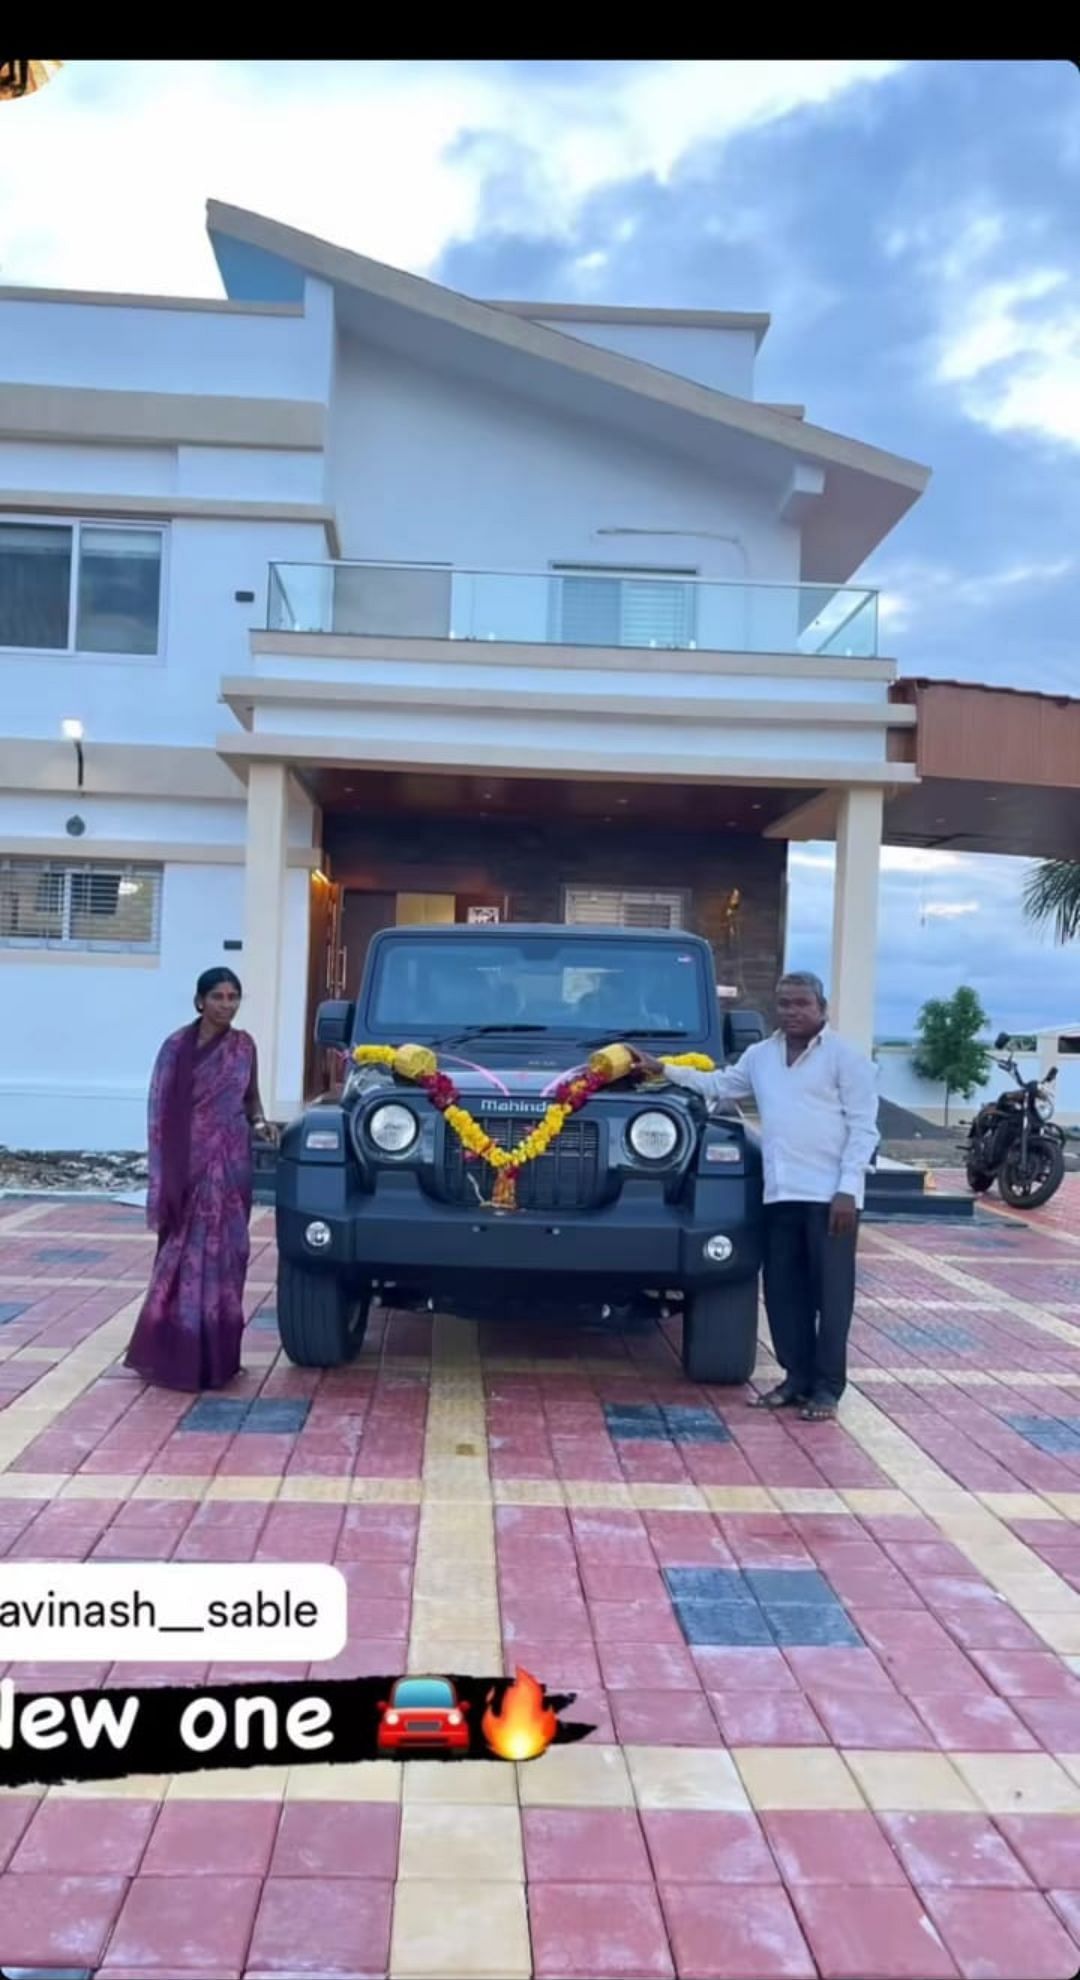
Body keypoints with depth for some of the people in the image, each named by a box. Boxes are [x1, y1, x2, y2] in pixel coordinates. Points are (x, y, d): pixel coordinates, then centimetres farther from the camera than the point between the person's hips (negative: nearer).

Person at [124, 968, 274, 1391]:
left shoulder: (244, 1045, 7)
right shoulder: (177, 1047, -5)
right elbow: (162, 1112, -5)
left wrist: (259, 1123, -5)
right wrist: (166, 1176, -11)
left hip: (231, 1165, 4)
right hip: (190, 1165, -4)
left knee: (224, 1252, 7)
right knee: (186, 1254, -2)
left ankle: (214, 1352, 16)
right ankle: (175, 1353, 5)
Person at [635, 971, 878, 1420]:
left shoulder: (847, 1057, -4)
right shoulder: (760, 1056, 14)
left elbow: (863, 1128, -8)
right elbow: (719, 1086, 28)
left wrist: (847, 1189, -15)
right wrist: (664, 1069, 20)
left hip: (831, 1194, -6)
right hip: (780, 1193, 6)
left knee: (830, 1292, -1)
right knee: (782, 1290, 9)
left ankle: (827, 1387, 6)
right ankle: (797, 1378, 20)